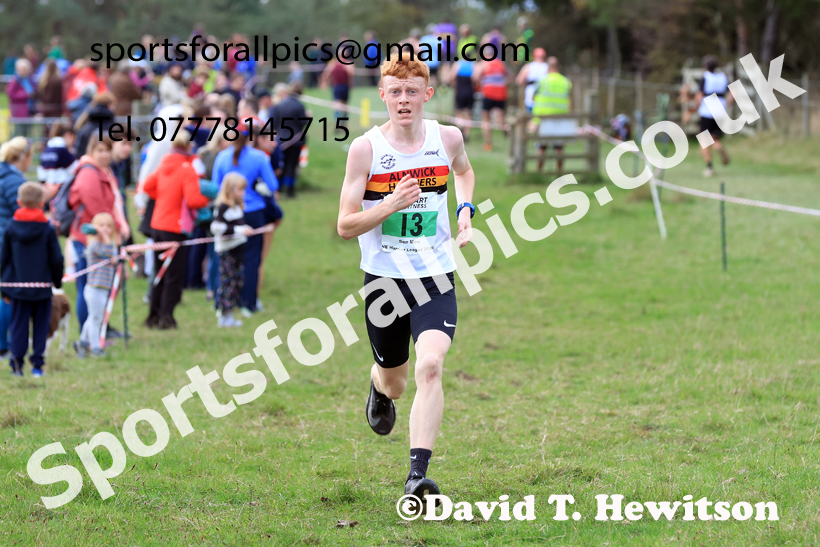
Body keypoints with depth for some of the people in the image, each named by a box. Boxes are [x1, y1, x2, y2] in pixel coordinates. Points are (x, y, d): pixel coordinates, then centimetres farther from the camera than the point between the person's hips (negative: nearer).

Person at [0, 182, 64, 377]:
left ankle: (16, 363, 1)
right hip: (42, 287, -1)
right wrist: (58, 281, 15)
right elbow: (56, 260, -2)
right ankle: (37, 363, 3)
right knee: (40, 325, 7)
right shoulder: (48, 229, -7)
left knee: (18, 324, 6)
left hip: (17, 287, 1)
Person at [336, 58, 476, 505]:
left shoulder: (448, 138, 0)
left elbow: (464, 171, 26)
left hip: (435, 276, 0)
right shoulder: (365, 148, -8)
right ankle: (379, 386, 55)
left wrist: (465, 209, 7)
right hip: (383, 279, 0)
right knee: (393, 381, 15)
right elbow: (345, 226, -8)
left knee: (429, 367, -22)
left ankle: (418, 473, -24)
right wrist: (392, 204, -24)